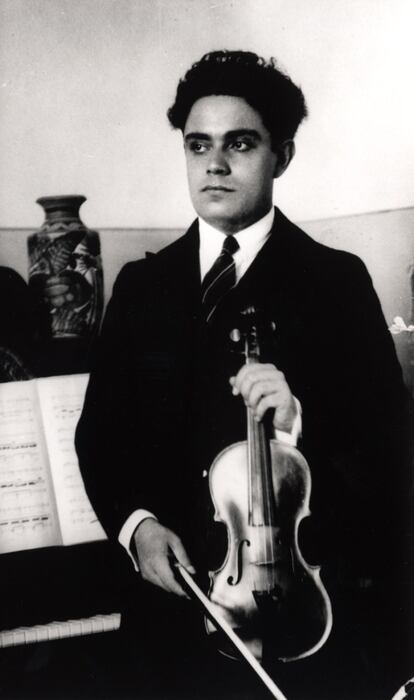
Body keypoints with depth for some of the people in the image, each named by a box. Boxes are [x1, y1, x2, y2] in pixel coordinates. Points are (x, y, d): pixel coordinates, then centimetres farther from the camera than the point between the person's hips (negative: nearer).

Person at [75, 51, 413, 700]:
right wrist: (136, 522, -9)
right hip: (175, 593, 3)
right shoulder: (142, 285, 6)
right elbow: (99, 431, 8)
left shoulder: (337, 280, -4)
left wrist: (300, 420, -26)